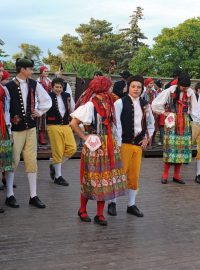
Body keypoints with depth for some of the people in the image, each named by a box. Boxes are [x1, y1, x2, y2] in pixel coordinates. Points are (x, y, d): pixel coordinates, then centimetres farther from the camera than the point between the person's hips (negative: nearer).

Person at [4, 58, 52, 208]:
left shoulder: (34, 85, 4)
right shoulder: (9, 87, -11)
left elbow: (47, 100, 16)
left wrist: (39, 112, 8)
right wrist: (11, 121, -9)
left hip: (31, 128, 5)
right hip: (15, 129, -4)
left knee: (32, 161, 6)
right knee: (13, 161, 1)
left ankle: (33, 196, 12)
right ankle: (9, 195, 13)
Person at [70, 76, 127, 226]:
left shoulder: (107, 104, 10)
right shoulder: (90, 105, -14)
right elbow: (73, 123, -16)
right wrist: (85, 137, -10)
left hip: (108, 145, 7)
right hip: (95, 146, -7)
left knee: (105, 179, 6)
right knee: (92, 178, 3)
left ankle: (100, 214, 14)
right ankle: (83, 210, 22)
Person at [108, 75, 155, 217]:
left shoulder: (145, 104, 9)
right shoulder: (120, 103, -7)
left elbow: (151, 123, 23)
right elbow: (116, 124, -11)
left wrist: (147, 138, 10)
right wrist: (118, 144, -15)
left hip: (138, 144, 5)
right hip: (124, 143, -5)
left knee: (135, 175, 9)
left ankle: (131, 204, 21)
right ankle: (112, 203, 13)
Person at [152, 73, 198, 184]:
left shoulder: (190, 92, 0)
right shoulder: (171, 91, -9)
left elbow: (194, 110, 7)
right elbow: (155, 104, -6)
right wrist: (164, 112, -3)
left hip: (185, 123, 3)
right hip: (172, 122, -3)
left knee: (182, 147, 3)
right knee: (170, 146, -6)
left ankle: (177, 175, 11)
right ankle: (165, 174, 3)